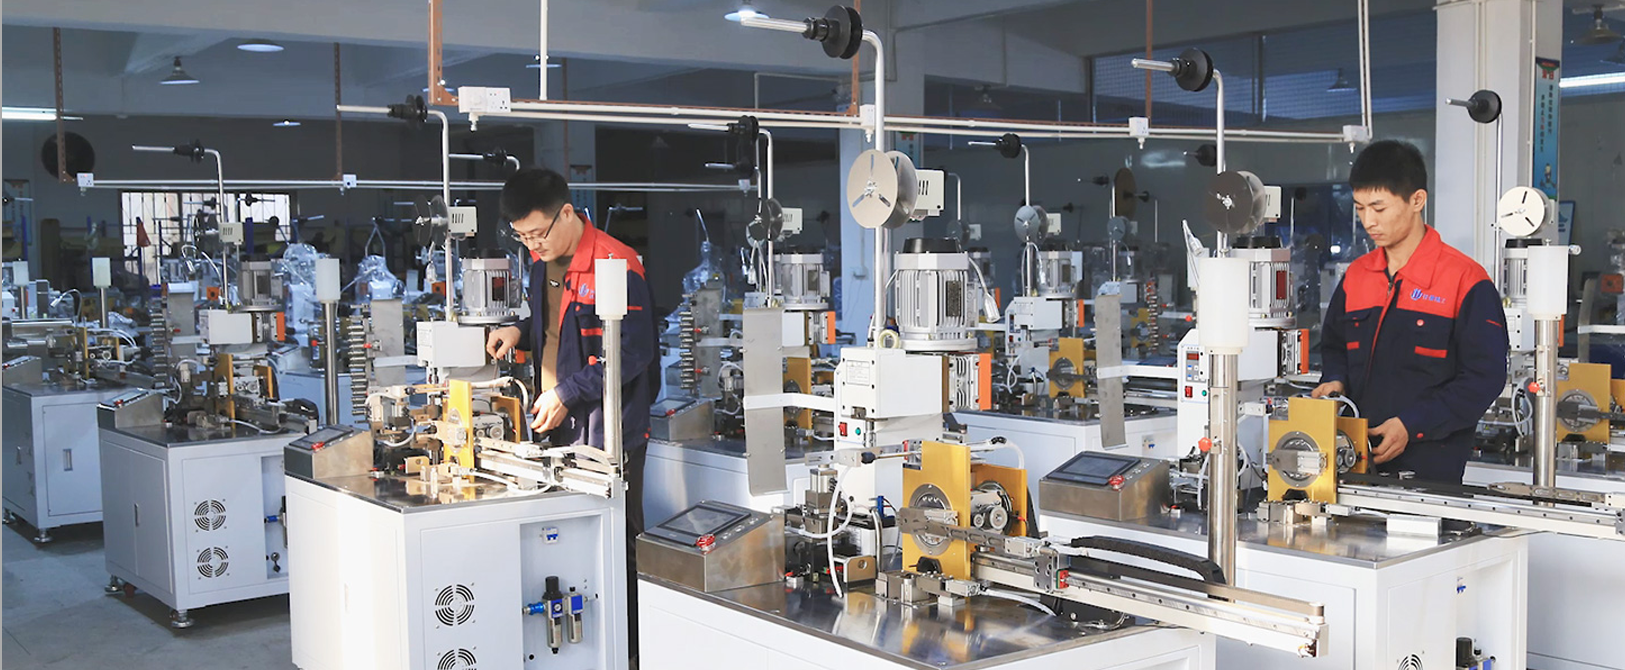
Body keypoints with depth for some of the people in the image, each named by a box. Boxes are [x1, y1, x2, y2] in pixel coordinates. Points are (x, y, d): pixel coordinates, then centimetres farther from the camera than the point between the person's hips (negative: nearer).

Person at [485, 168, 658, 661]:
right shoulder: (544, 263, 11)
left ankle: (626, 651, 12)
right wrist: (520, 332, 6)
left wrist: (568, 393, -19)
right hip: (558, 426, 8)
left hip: (607, 432, -8)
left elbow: (630, 352, -18)